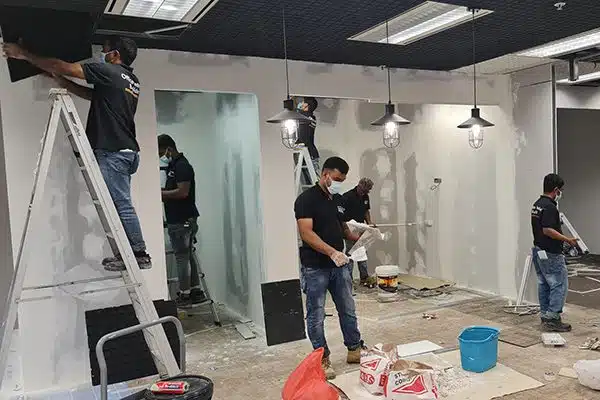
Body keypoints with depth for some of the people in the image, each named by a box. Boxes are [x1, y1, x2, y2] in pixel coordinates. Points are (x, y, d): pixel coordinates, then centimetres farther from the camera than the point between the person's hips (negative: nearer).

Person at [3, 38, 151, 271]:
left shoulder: (109, 71, -6)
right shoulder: (132, 81, 18)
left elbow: (62, 66, -2)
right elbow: (93, 95, 28)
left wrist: (24, 55, 9)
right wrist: (62, 82, 30)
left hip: (113, 151, -9)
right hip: (126, 151, 9)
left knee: (121, 205, -6)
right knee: (120, 204, 12)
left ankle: (139, 254, -1)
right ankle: (130, 253, 15)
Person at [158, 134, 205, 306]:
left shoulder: (182, 166, -14)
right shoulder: (174, 165, 17)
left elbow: (182, 192, -24)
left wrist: (160, 193, -16)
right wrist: (162, 193, 7)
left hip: (182, 221, -10)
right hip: (178, 219, 10)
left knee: (182, 256, -3)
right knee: (187, 256, 13)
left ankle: (184, 295, 5)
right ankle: (196, 291, 20)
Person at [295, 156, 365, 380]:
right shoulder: (307, 199, -13)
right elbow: (306, 233, -21)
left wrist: (358, 237, 7)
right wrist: (331, 252, -30)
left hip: (339, 265, 7)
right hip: (315, 268, -7)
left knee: (348, 310, 16)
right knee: (316, 316, 4)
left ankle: (354, 350, 31)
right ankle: (322, 359, 17)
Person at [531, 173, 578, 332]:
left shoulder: (537, 204, 11)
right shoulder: (549, 207, -20)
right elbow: (548, 230, -27)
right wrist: (567, 239, -20)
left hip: (538, 251, 10)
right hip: (551, 254, -10)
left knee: (544, 285, 12)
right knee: (559, 285, -3)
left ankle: (545, 317, 18)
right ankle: (553, 319, -2)